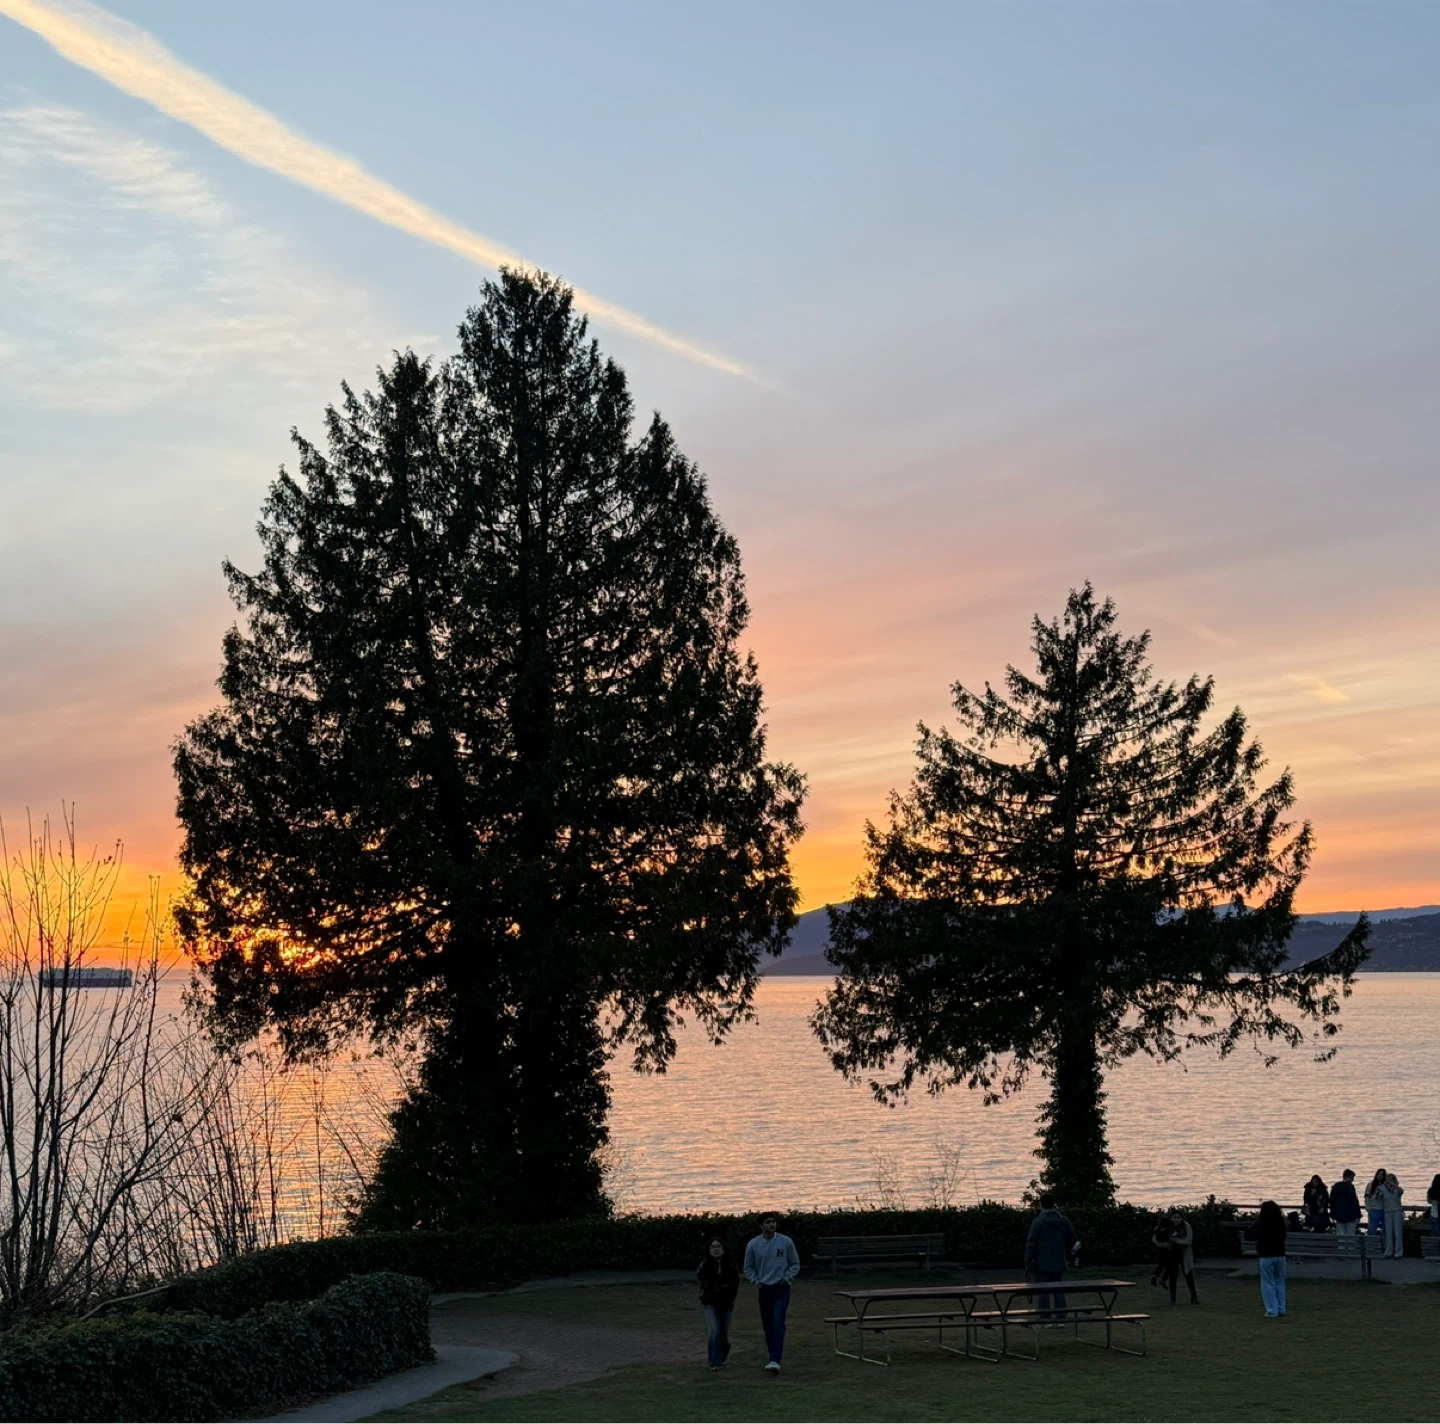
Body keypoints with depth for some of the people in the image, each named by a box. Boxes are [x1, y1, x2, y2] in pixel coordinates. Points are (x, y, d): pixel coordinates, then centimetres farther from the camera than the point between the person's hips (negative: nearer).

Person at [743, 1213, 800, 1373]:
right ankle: (773, 1358, 22)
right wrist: (756, 1281, -2)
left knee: (778, 1322, -16)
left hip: (781, 1288, -3)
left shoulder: (786, 1242, -4)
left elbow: (795, 1264, 6)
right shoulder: (753, 1245, -1)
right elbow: (748, 1268, 11)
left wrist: (786, 1278, -7)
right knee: (767, 1324, 8)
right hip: (764, 1289, 3)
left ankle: (775, 1360, -22)